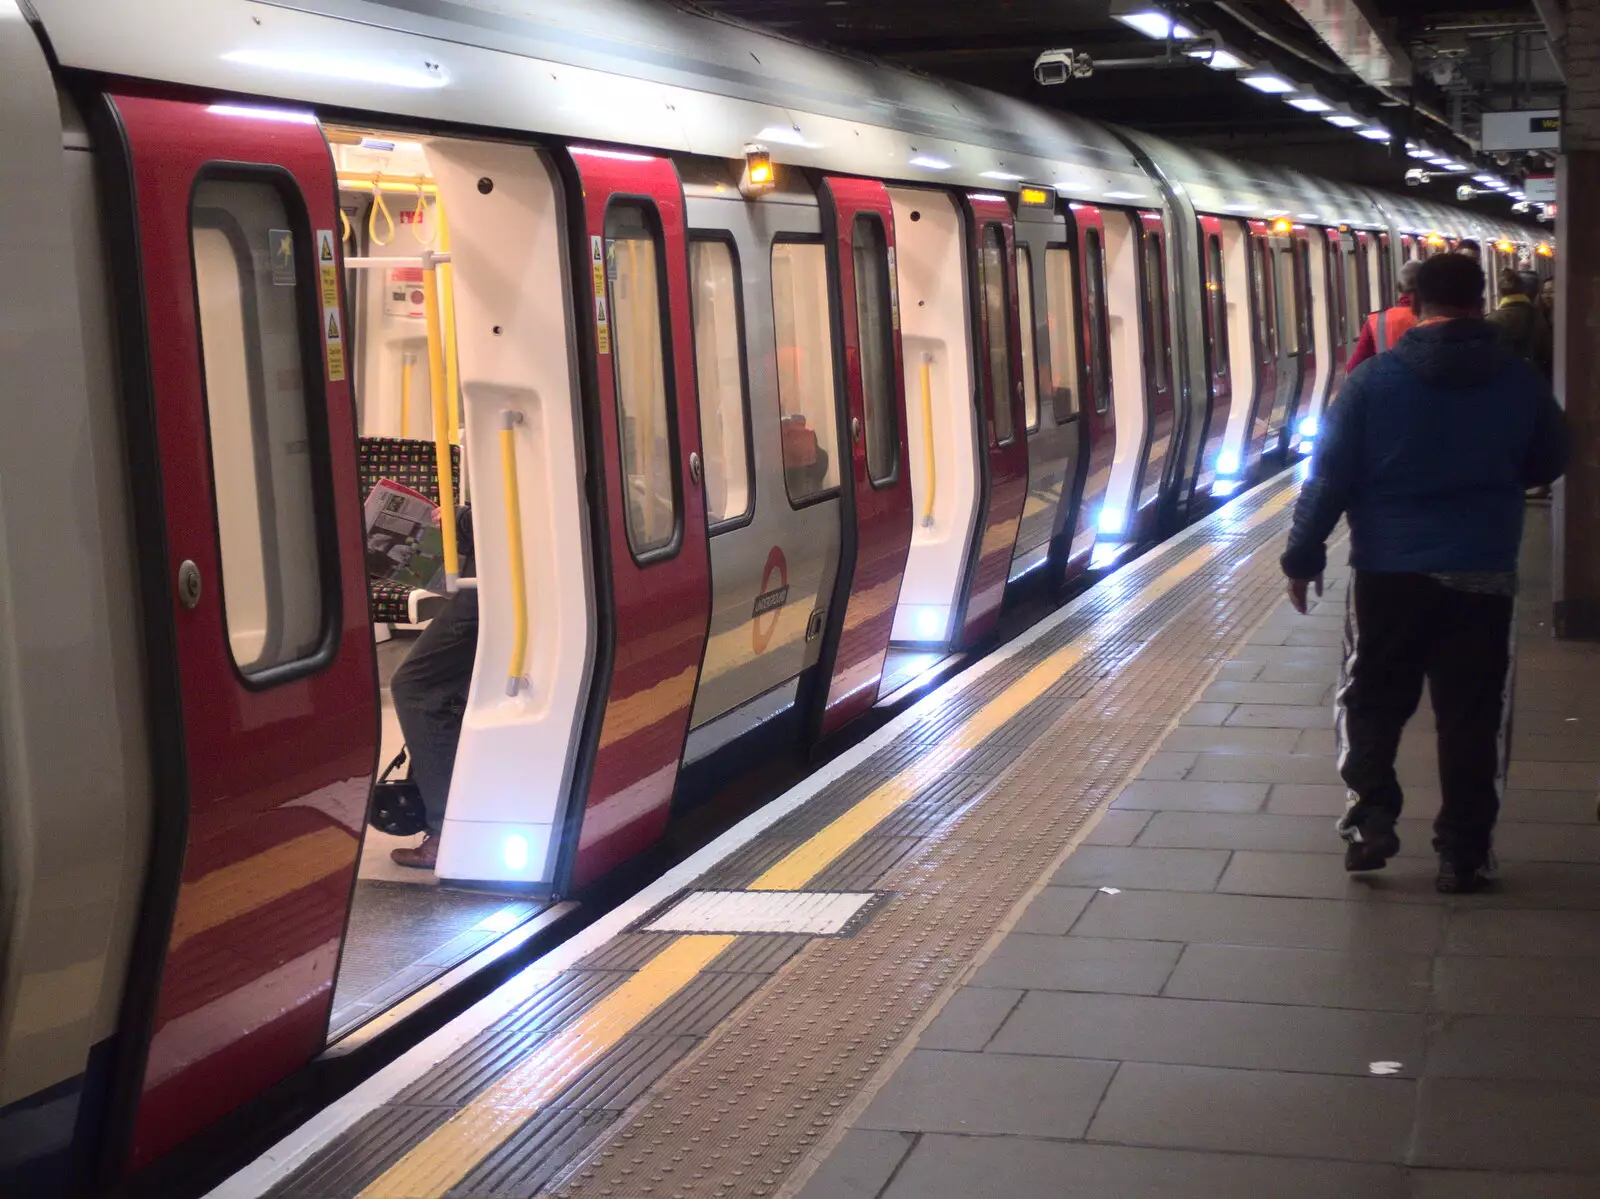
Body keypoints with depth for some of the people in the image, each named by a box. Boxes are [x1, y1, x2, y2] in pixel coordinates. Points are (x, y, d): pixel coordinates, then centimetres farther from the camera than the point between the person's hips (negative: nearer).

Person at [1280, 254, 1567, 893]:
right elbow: (1549, 463, 14)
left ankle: (1370, 817, 2)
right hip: (1482, 573, 1)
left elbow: (1330, 475, -5)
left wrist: (1303, 556, 3)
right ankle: (1463, 853, 11)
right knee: (1472, 716, 8)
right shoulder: (1520, 380, -1)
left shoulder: (1373, 379, -6)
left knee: (1371, 701, 15)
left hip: (1389, 570, -1)